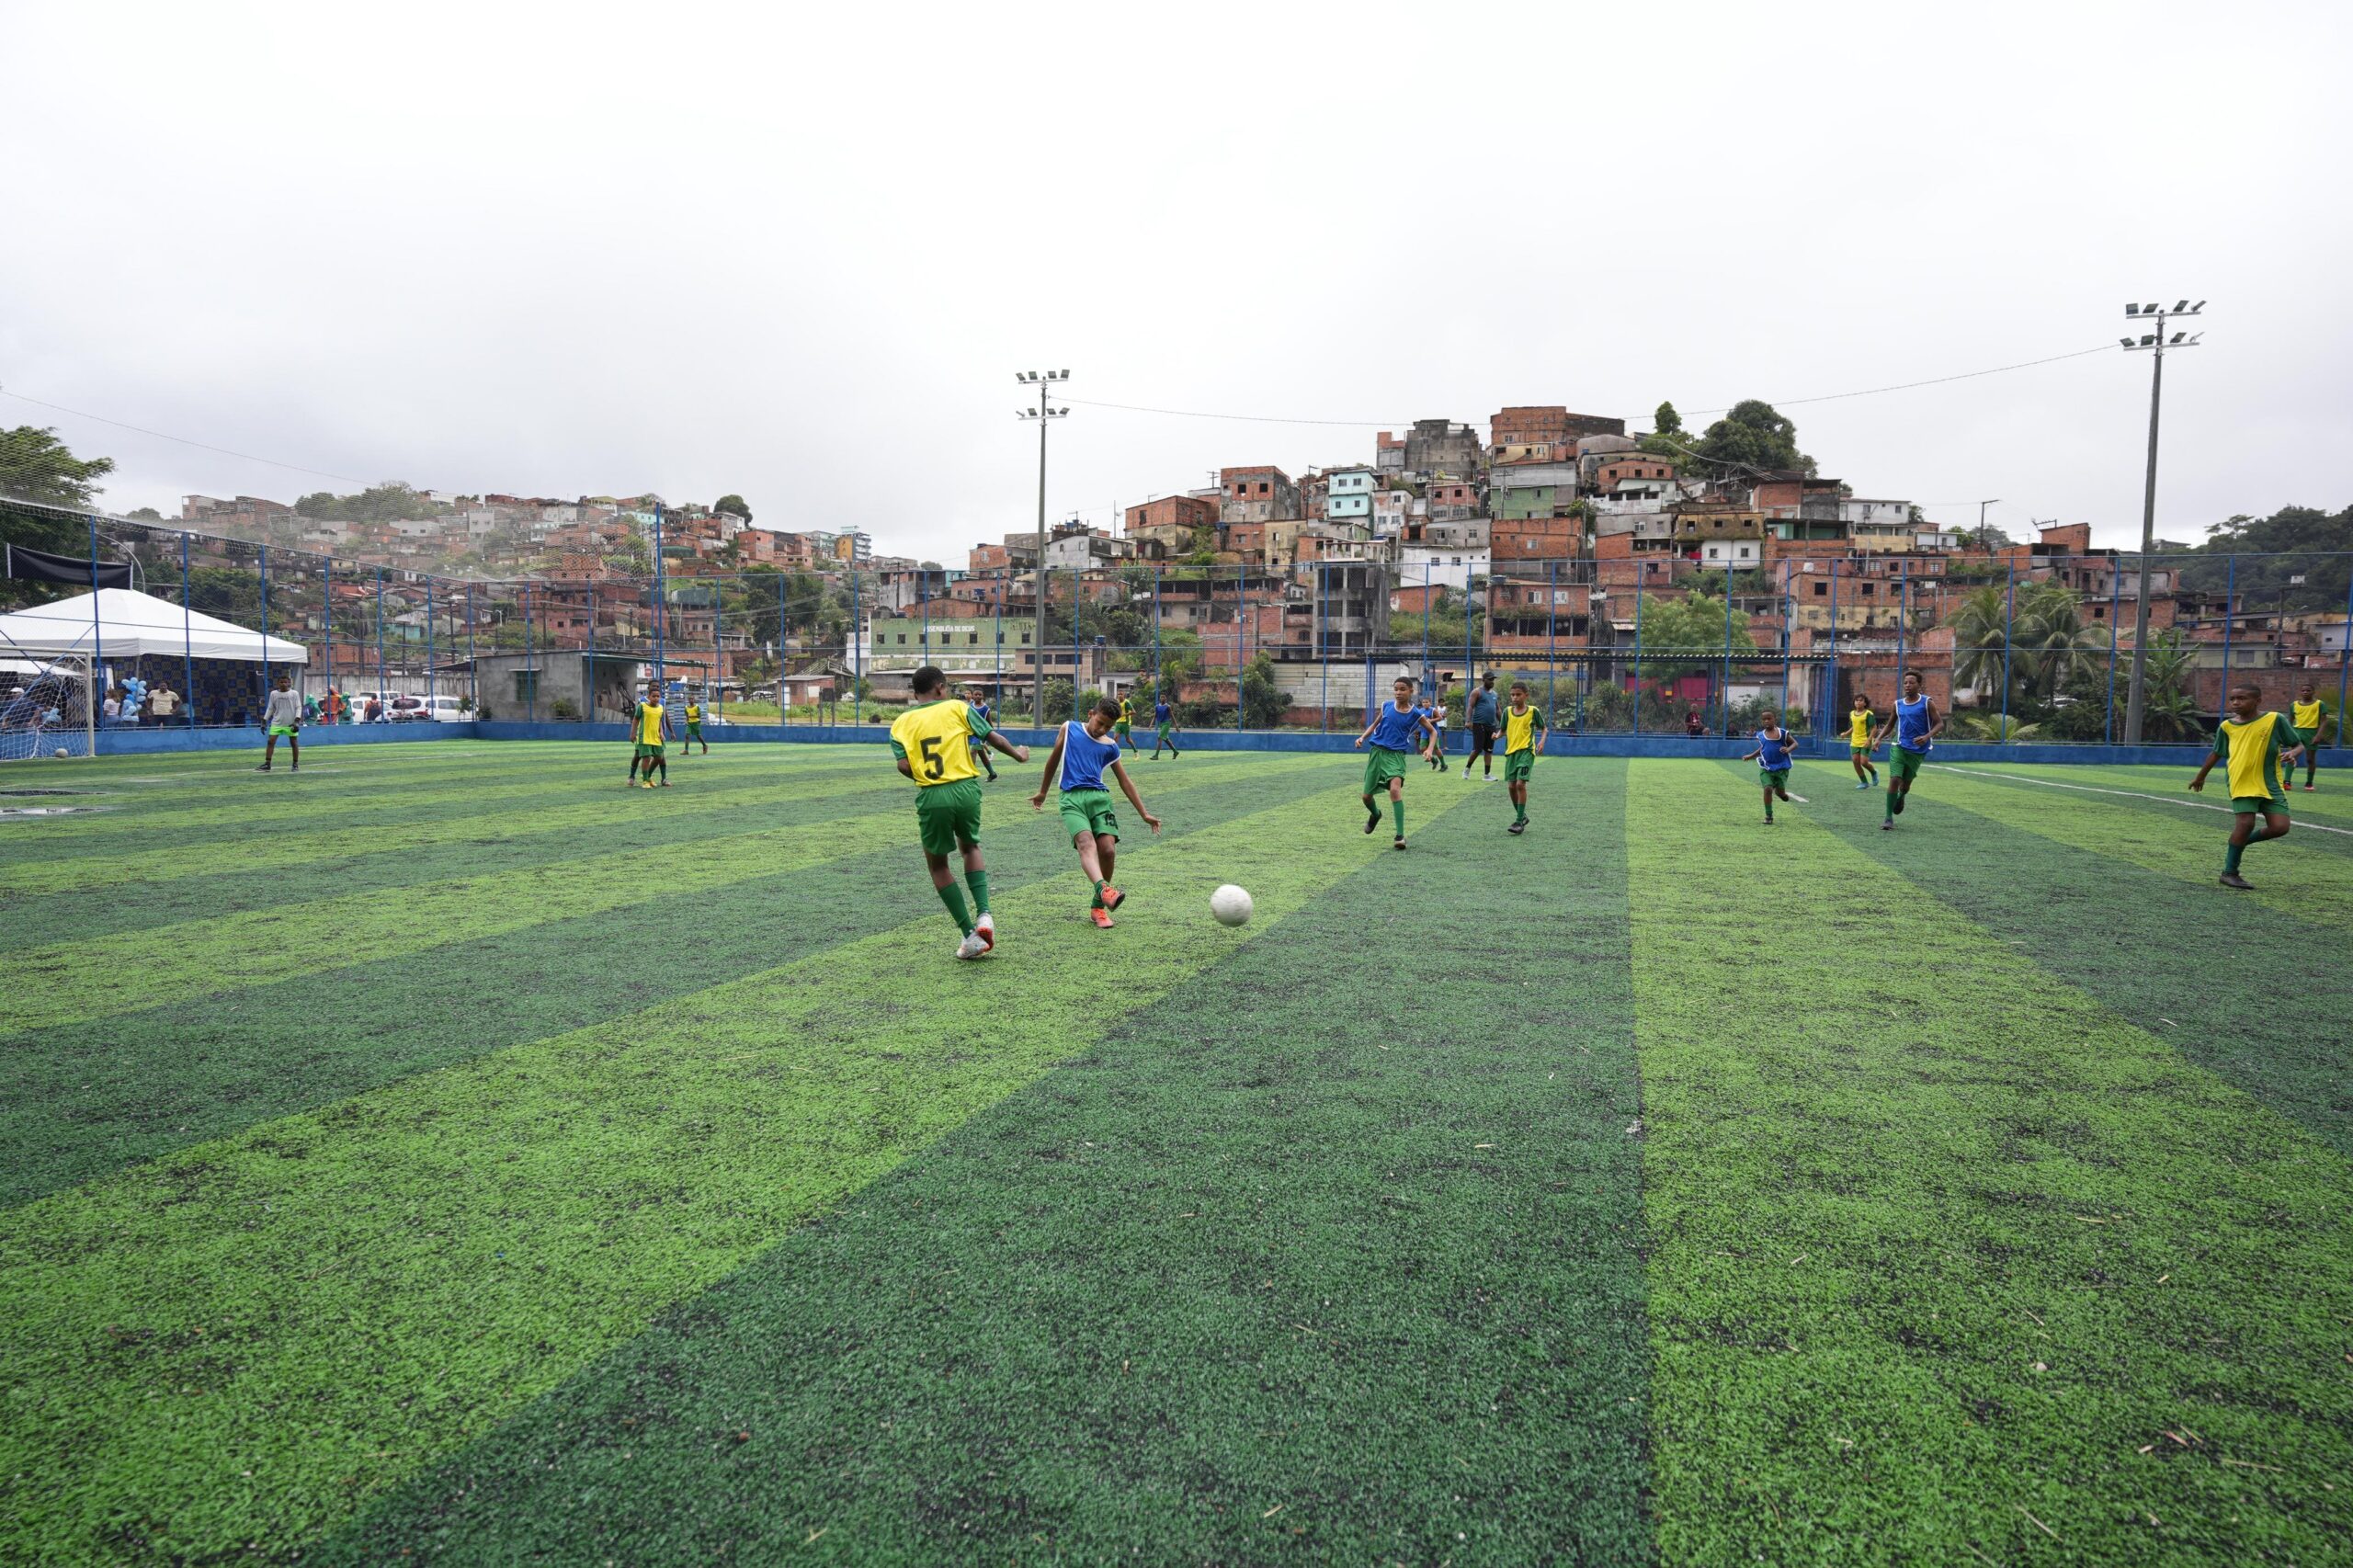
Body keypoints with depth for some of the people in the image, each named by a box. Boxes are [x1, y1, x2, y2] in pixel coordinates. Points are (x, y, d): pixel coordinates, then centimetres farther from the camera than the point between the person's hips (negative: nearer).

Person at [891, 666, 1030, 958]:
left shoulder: (901, 723, 8)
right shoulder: (958, 707, 5)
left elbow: (904, 766, -4)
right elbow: (992, 737, 4)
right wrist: (1018, 754, 21)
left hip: (931, 796, -1)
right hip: (966, 789, 1)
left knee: (937, 863, 17)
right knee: (970, 847, 28)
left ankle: (970, 933, 11)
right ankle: (984, 914, 8)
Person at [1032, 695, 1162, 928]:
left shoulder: (1110, 747, 17)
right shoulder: (1069, 728, 13)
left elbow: (1125, 782, 22)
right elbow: (1054, 760, 24)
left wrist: (1144, 814, 19)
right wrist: (1042, 793, 30)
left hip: (1099, 797, 3)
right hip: (1072, 798, -3)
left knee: (1108, 851, -14)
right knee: (1086, 843, -27)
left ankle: (1098, 907, 2)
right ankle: (1103, 889, -53)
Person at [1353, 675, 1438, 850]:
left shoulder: (1416, 714, -4)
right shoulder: (1386, 706, 2)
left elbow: (1433, 732, 9)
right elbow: (1375, 724, 18)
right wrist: (1362, 737, 3)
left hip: (1396, 755, -3)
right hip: (1377, 752, 3)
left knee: (1395, 788, -29)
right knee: (1366, 796, 8)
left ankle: (1400, 835, -26)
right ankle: (1375, 814, 46)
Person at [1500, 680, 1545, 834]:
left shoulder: (1533, 711, -2)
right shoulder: (1507, 711, 6)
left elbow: (1543, 728, 8)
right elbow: (1503, 730, 13)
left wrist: (1542, 741, -10)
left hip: (1527, 751, -4)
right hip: (1511, 752, 4)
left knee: (1520, 784, -16)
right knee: (1511, 786, 5)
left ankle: (1519, 821, -10)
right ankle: (1522, 816, 26)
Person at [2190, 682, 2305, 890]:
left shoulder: (2275, 720, -2)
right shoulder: (2226, 727, 4)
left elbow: (2299, 744, 5)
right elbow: (2216, 754, 20)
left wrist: (2292, 753, -19)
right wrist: (2200, 777, 28)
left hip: (2272, 785, 1)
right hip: (2242, 785, -1)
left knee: (2280, 827, -11)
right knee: (2245, 823, -16)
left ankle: (2240, 842, 18)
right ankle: (2230, 873, -6)